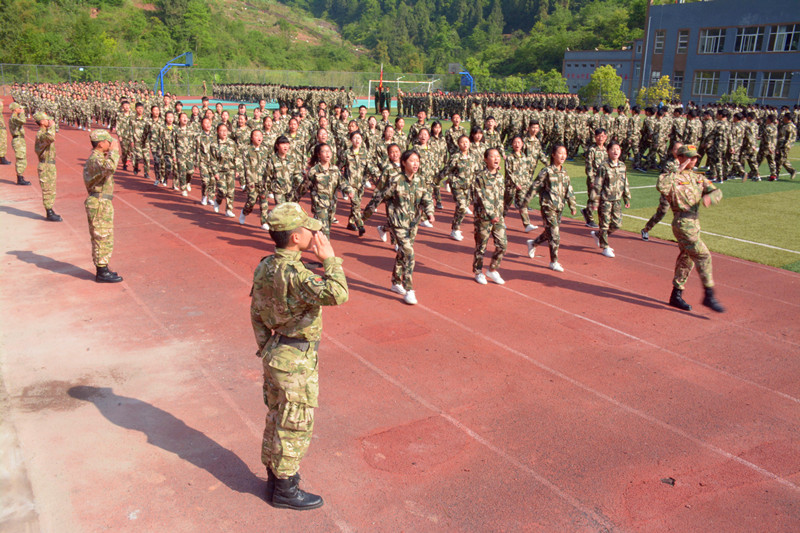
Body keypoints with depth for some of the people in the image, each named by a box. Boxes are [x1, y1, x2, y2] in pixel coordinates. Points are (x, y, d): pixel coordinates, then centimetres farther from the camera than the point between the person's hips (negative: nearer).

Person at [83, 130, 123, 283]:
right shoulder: (95, 159, -18)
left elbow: (108, 169, 34)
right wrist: (114, 151, -25)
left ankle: (102, 270, 24)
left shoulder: (97, 158, 14)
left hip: (102, 203, 11)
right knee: (102, 238, -4)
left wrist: (113, 153, 22)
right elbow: (110, 167, -40)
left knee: (104, 238, 16)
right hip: (99, 203, -11)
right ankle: (102, 273, 2)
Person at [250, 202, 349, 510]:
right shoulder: (292, 272, -27)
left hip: (275, 354, 9)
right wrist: (329, 259, -27)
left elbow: (256, 313, 11)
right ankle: (284, 490, 22)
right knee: (295, 426, 7)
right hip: (296, 361, -9)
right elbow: (337, 295, -40)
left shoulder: (264, 267, 1)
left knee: (277, 417, 22)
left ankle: (275, 475, 39)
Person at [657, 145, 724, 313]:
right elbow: (662, 186, -33)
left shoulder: (698, 178, 14)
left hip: (695, 223, 8)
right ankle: (709, 295, -7)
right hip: (683, 224, -8)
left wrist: (709, 197, -18)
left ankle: (676, 295, 25)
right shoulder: (674, 177, -9)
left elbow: (717, 192, 5)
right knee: (703, 256, -12)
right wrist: (678, 171, -24)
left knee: (687, 260, 14)